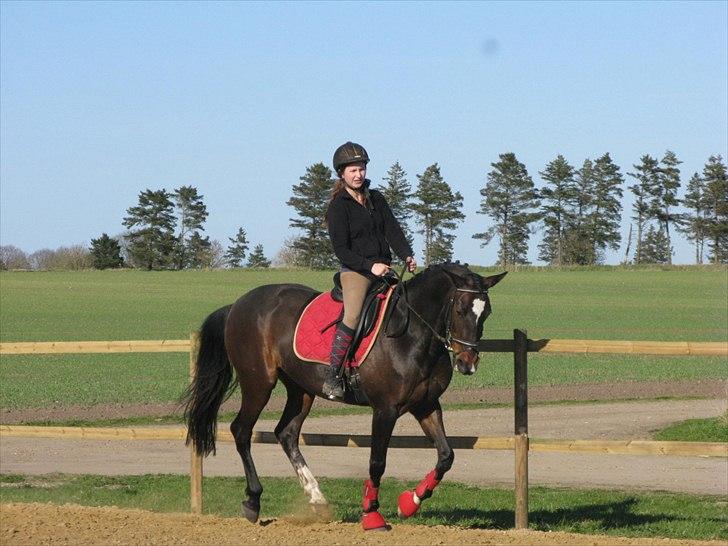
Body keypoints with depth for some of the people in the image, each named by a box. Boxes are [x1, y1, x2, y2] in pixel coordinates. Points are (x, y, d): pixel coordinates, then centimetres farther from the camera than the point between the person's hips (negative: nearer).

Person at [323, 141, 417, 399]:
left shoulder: (376, 199, 16)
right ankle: (331, 377, -29)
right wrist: (370, 266, -20)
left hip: (382, 269, 7)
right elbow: (340, 248, -10)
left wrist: (407, 256, -8)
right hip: (355, 271, -7)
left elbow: (393, 230, 10)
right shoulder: (339, 206, -3)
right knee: (353, 315, -29)